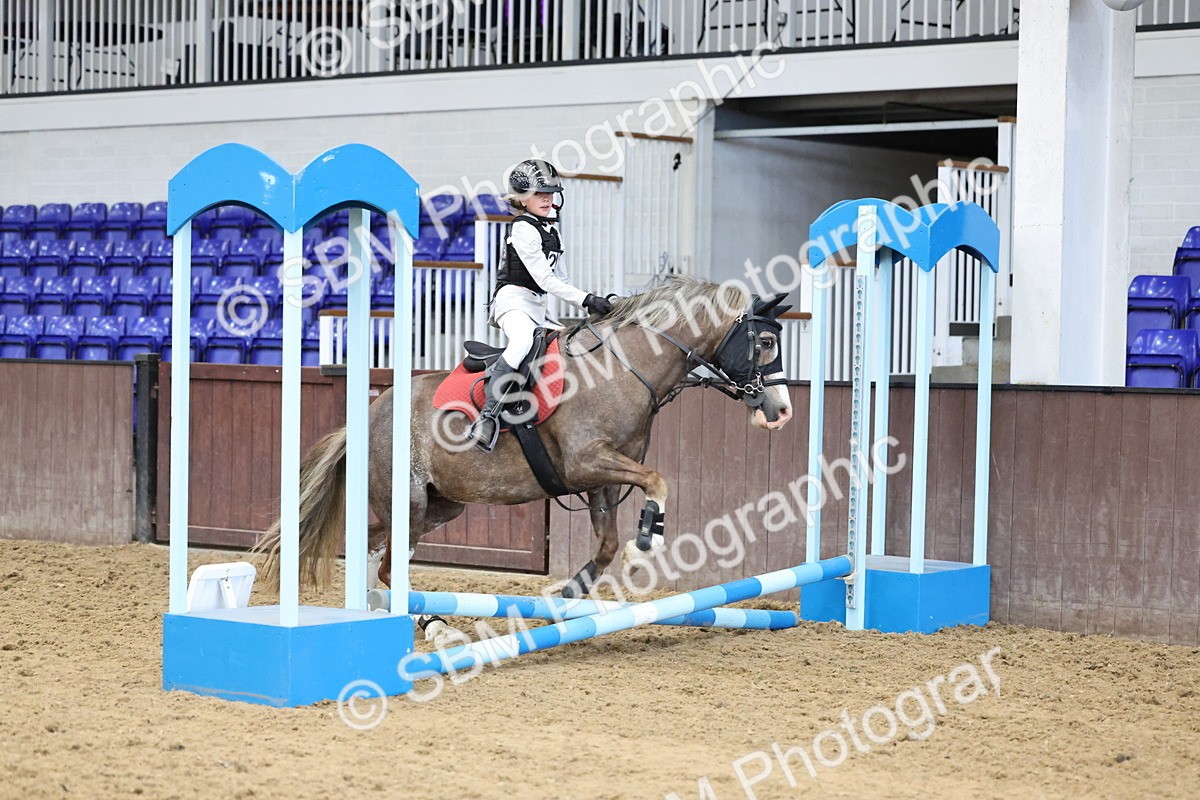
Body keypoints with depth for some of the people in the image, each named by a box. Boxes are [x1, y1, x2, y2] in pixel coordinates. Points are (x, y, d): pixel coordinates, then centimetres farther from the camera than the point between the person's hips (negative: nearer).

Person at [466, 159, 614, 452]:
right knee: (522, 341, -38)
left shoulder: (550, 231, 20)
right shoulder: (524, 229, -9)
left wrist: (591, 303, 12)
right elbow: (545, 279, -16)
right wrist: (586, 300, -19)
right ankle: (488, 414, -46)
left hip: (539, 307, 10)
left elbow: (560, 278, 26)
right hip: (514, 299, -10)